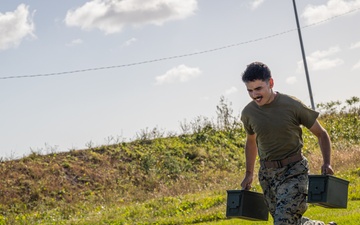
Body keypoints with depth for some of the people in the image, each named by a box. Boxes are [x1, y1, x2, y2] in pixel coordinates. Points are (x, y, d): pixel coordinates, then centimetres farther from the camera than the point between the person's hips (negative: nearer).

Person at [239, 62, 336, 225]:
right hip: (267, 174, 5)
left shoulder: (293, 105, -10)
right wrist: (249, 173, 23)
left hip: (294, 170, -5)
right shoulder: (248, 113, 3)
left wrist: (327, 163, -13)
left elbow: (321, 133, 0)